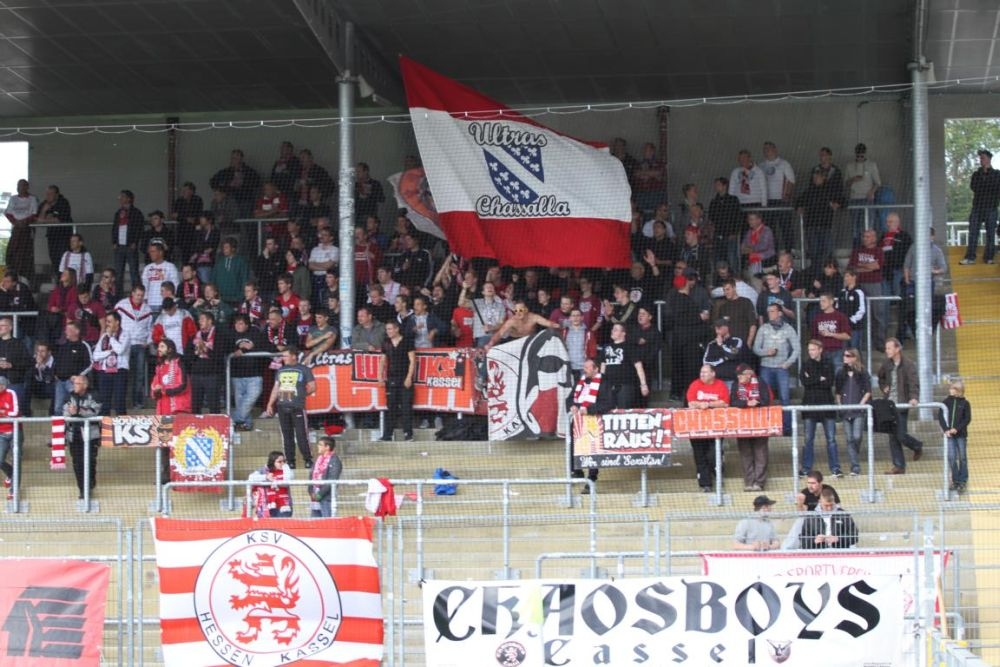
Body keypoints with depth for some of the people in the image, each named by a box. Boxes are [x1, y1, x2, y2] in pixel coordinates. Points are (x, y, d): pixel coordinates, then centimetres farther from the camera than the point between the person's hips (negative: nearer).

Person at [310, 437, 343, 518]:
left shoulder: (334, 460, -9)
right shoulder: (318, 459, 16)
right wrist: (312, 492, 2)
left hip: (326, 498, -8)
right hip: (315, 497, 8)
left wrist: (320, 494, -15)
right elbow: (312, 477, 16)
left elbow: (331, 481, -15)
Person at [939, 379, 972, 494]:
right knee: (951, 457, -1)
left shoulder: (965, 403, -1)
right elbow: (940, 416, 2)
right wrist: (946, 429, -11)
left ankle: (963, 481, 8)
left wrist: (957, 428, -15)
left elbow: (967, 419, -4)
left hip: (961, 434, -1)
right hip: (949, 434, 1)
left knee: (962, 458, 2)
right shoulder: (946, 402, 4)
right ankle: (955, 480, 9)